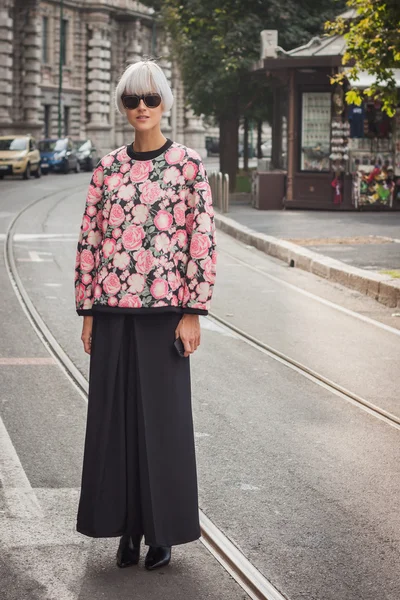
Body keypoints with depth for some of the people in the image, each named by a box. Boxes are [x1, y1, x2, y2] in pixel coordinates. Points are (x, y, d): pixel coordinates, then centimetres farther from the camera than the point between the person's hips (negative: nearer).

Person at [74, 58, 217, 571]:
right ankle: (126, 527, 18)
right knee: (114, 414, 6)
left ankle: (162, 532, 14)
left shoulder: (188, 165, -2)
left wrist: (193, 312, -9)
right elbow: (89, 240, 9)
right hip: (113, 307, 3)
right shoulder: (108, 168, 8)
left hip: (164, 307, -3)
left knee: (163, 416, 2)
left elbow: (202, 239, -4)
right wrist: (87, 310, 6)